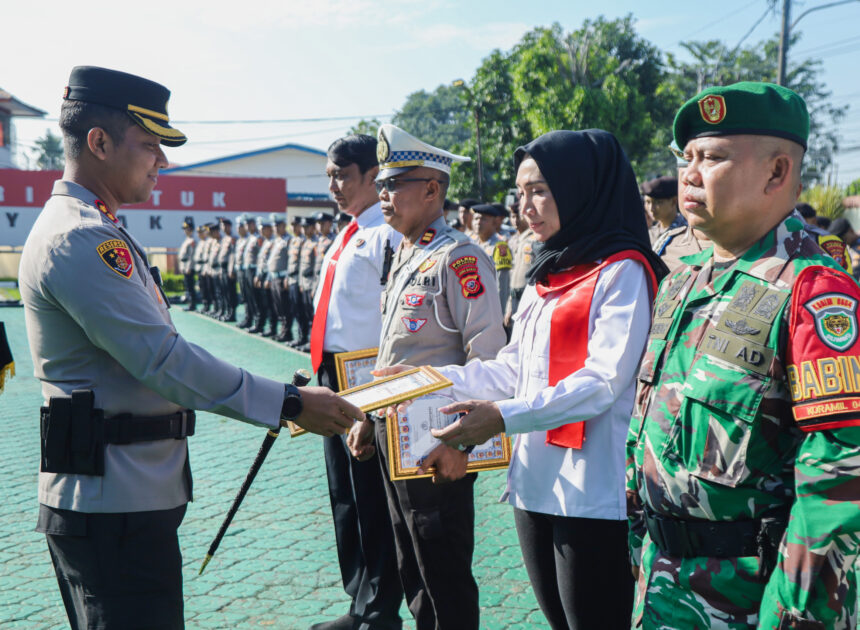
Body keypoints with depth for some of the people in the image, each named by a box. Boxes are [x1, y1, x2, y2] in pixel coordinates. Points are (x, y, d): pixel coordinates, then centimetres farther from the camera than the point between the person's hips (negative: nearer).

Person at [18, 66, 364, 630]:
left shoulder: (94, 230, 16)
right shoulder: (79, 240, -19)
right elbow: (163, 360, -24)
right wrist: (290, 404, -20)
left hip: (129, 493, 11)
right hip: (114, 502, -11)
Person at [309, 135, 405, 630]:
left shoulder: (388, 236, -13)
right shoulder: (347, 236, 17)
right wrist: (325, 374, 20)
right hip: (335, 378, 10)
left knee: (373, 501, 0)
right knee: (344, 498, 17)